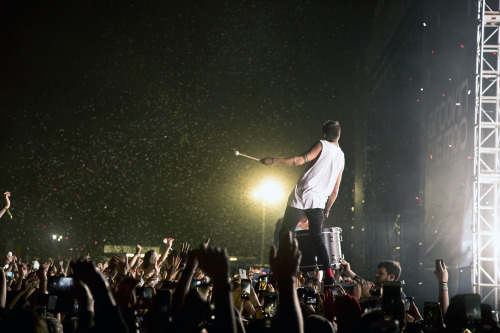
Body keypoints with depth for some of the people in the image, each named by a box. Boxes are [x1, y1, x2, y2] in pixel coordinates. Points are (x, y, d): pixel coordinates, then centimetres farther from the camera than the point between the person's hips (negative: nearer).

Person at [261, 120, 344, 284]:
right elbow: (335, 190, 18)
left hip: (302, 196, -5)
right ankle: (328, 273, -4)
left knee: (285, 233, 2)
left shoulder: (322, 145, -1)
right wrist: (327, 209, 25)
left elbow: (301, 160, -14)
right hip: (319, 201, 5)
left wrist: (274, 160, -11)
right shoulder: (341, 157, 16)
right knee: (317, 237, 10)